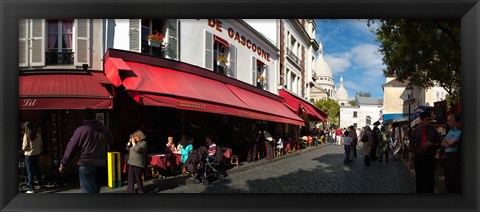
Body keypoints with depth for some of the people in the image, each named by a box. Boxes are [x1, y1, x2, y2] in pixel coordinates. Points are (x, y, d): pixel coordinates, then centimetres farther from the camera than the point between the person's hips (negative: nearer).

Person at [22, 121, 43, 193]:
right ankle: (40, 184, 30)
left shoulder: (27, 135, -14)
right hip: (37, 154, 5)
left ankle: (30, 189, 4)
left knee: (30, 172, 1)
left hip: (29, 155, -5)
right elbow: (40, 144, 6)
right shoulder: (38, 134, 0)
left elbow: (24, 147, -12)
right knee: (37, 170, 19)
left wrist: (22, 147, 8)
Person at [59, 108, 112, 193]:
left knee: (87, 190, -4)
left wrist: (63, 164, 3)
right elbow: (110, 140, 22)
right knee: (95, 189, 17)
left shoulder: (81, 129, -8)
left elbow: (71, 148, -5)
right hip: (101, 164, 5)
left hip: (86, 164, -5)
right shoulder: (104, 129, 6)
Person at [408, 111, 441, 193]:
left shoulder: (433, 130, 2)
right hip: (418, 158, 0)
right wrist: (410, 160, -3)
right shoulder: (416, 130, 0)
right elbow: (411, 146, 1)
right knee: (419, 180, 8)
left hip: (430, 158, 0)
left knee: (430, 180, 5)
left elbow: (438, 144, 8)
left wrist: (431, 144, -14)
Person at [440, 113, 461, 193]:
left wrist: (446, 140, 2)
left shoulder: (459, 131, -12)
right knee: (447, 178, 15)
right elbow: (443, 143, 14)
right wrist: (448, 144, -8)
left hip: (455, 157, -8)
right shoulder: (450, 130, 16)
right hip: (447, 156, 8)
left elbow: (451, 143, -19)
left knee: (454, 178, -3)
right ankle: (449, 191, 25)